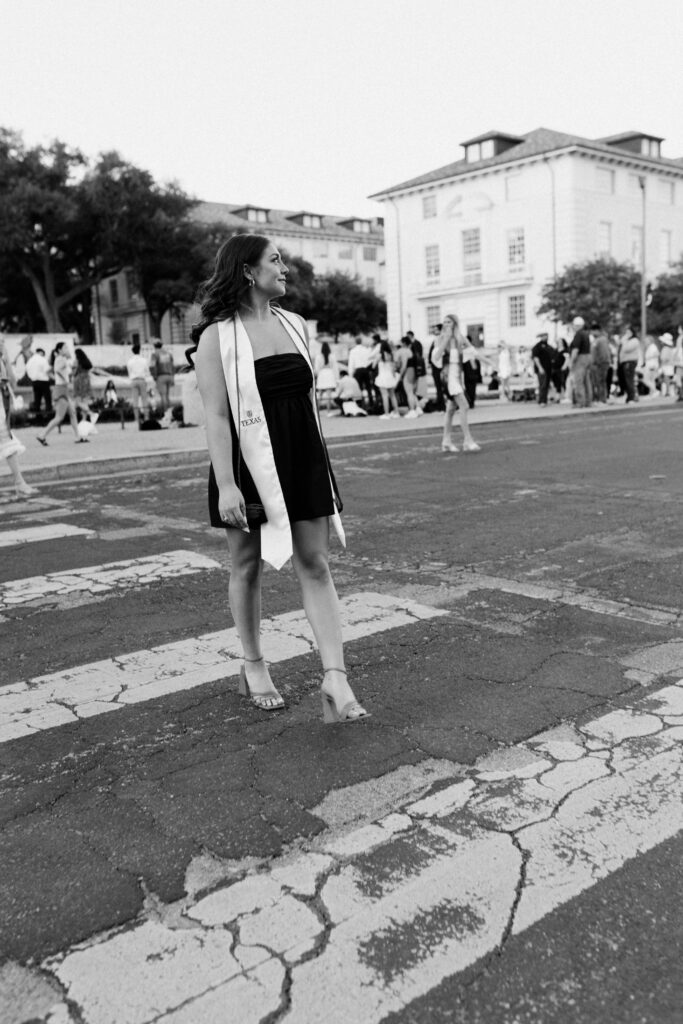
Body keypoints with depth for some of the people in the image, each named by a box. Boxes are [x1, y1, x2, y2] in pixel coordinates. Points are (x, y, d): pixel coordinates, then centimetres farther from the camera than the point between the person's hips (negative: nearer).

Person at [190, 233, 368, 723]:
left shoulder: (295, 325, 9)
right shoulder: (217, 336, -7)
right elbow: (216, 415, -14)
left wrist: (323, 464, 16)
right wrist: (226, 484, -21)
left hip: (301, 462, 5)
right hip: (249, 464, -4)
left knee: (316, 565, -1)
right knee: (248, 566, 9)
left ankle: (335, 678, 0)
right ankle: (254, 666, 28)